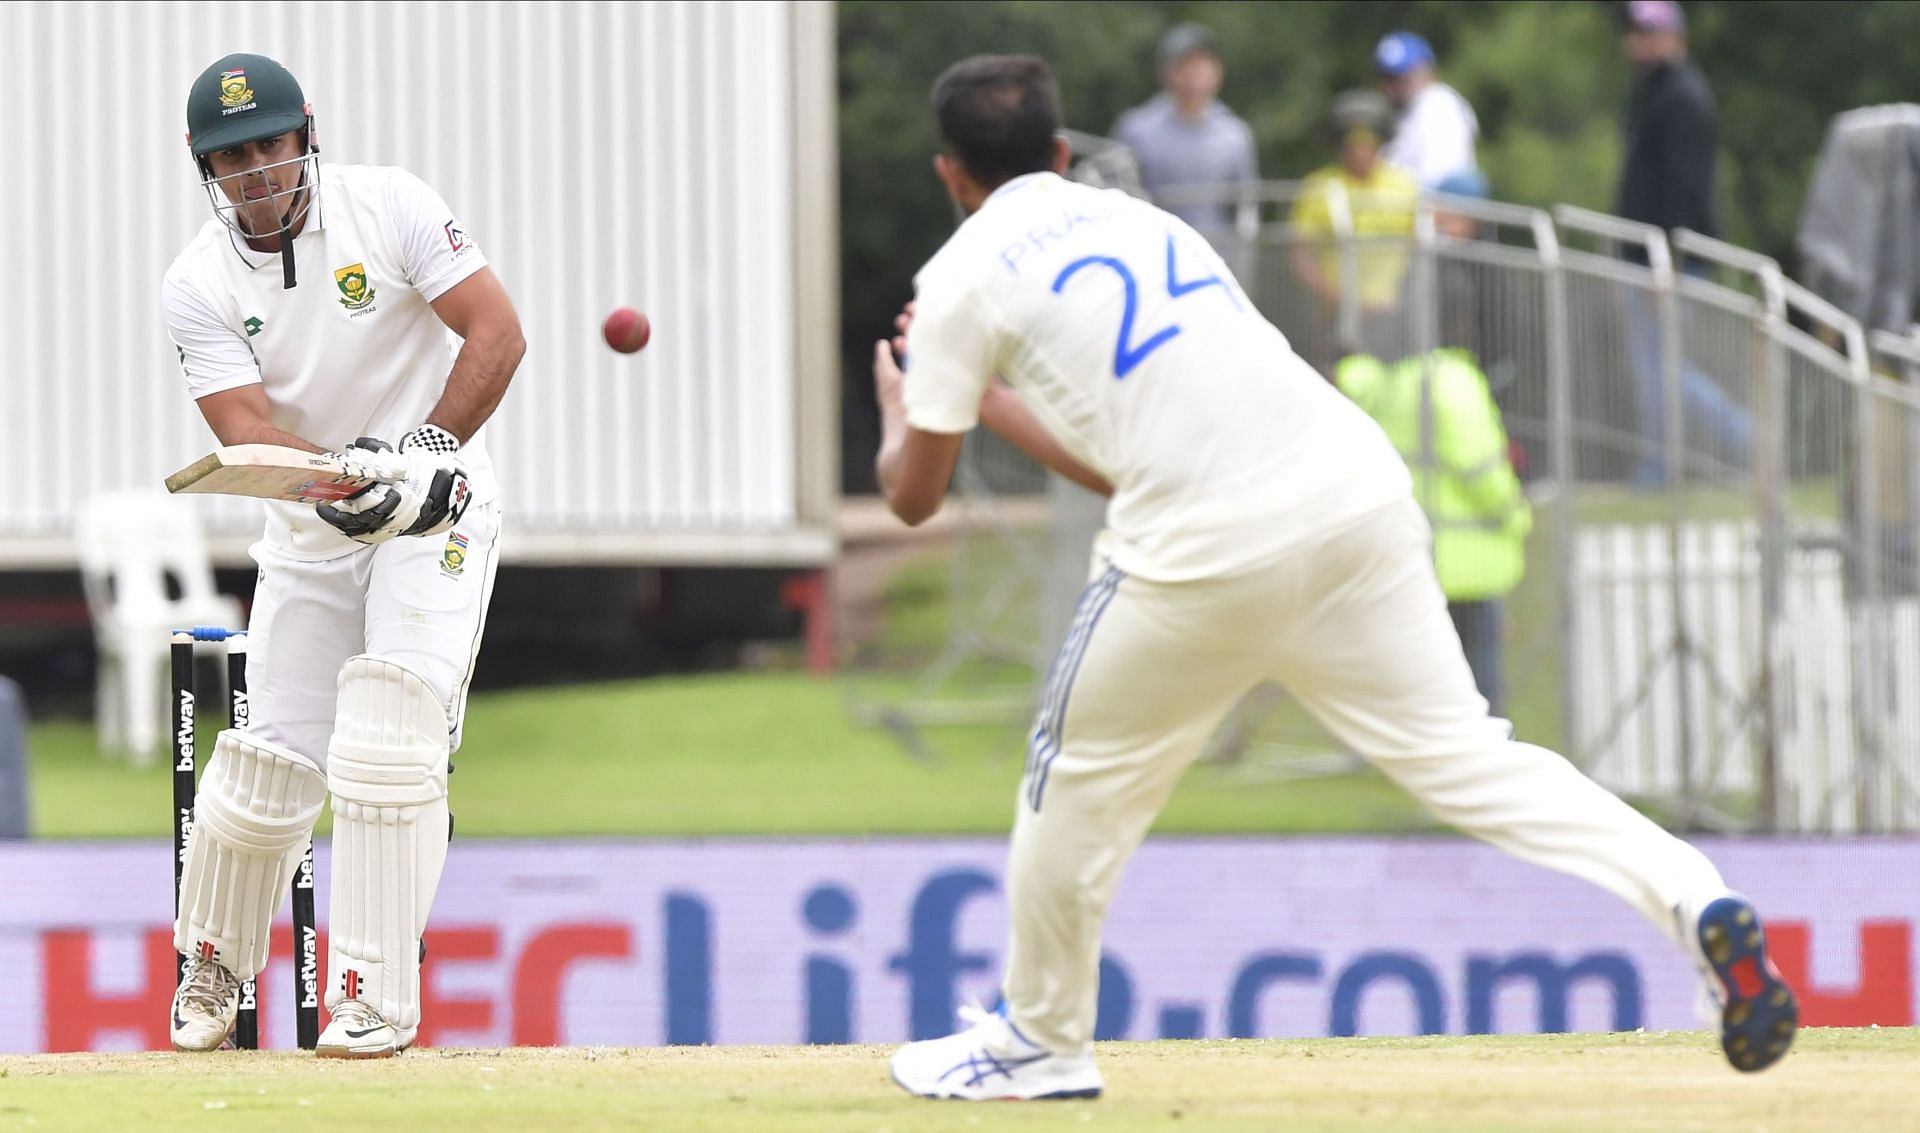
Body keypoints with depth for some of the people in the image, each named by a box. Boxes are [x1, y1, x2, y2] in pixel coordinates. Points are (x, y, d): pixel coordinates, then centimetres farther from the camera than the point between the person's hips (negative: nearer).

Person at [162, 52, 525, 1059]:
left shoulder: (388, 207, -10)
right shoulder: (198, 286, -6)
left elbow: (497, 335, -12)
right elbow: (244, 429, -17)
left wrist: (420, 453, -22)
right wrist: (351, 479, -35)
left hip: (439, 511, -2)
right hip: (309, 531, 2)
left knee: (388, 740, -19)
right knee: (272, 767, -1)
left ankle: (376, 997, -16)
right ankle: (210, 974, 23)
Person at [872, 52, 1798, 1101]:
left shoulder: (966, 278, 9)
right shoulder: (1142, 224, 28)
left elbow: (913, 494, 17)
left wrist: (899, 405, 38)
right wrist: (992, 399, 45)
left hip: (1210, 550, -5)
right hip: (1359, 494, 5)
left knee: (1082, 772, 16)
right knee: (1462, 755, 5)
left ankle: (1040, 1039, 28)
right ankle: (1690, 896, -15)